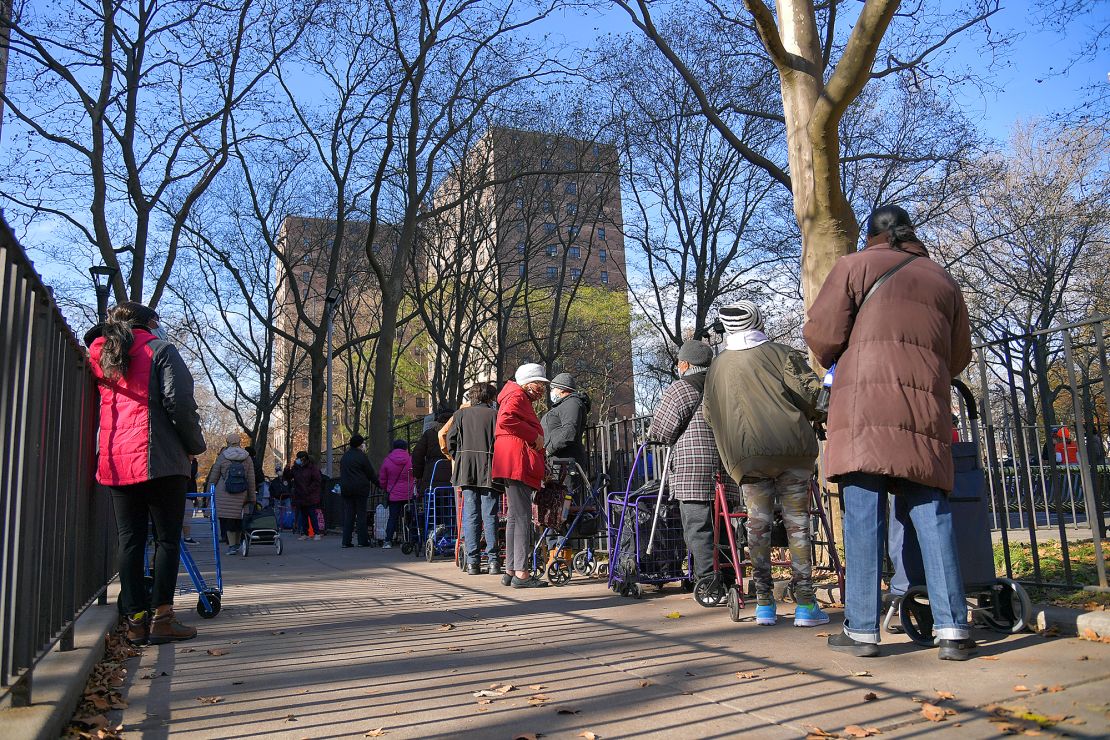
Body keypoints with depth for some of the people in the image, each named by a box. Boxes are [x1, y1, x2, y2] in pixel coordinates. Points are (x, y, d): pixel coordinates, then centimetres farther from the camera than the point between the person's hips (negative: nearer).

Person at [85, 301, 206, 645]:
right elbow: (179, 402, -10)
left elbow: (104, 406, 21)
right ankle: (162, 617, -3)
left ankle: (135, 620, 7)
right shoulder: (160, 349, 0)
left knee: (130, 540, 7)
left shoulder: (99, 356, 19)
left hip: (114, 462, 6)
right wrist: (196, 444, -1)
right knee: (167, 538, -1)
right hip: (159, 460, -6)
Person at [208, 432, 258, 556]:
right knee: (239, 518, 13)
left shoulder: (222, 456, -2)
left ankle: (231, 545, -1)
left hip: (224, 493, -2)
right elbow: (251, 479, 5)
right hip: (242, 494, 2)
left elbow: (214, 477, 2)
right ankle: (237, 544, 22)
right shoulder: (247, 458, 3)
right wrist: (252, 497, 11)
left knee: (228, 518, 2)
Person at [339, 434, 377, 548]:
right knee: (361, 514, 0)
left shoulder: (344, 456, 12)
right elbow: (370, 473, -7)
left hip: (346, 489, 6)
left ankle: (346, 541, 3)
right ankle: (363, 540, 0)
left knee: (348, 514, 7)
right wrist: (376, 477, 11)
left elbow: (342, 473, 16)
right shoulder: (361, 456, -9)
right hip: (360, 488, -6)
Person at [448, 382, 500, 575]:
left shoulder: (461, 413, 7)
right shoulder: (495, 414, 0)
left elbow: (450, 442, 4)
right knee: (490, 516, 2)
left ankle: (472, 561, 3)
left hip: (466, 471, 2)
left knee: (471, 516, 4)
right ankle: (493, 560, 1)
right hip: (490, 472, -2)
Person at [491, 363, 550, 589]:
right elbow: (505, 419, -24)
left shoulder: (522, 399, 28)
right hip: (517, 466, -11)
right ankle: (520, 573, -12)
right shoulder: (517, 396, -5)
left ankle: (511, 570, 18)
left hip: (515, 468, 11)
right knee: (523, 518, -12)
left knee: (515, 517, 13)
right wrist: (534, 436, -18)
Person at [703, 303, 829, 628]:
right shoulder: (779, 353, 3)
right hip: (791, 447, -2)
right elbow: (809, 390, -6)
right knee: (797, 522, 2)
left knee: (758, 522, 7)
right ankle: (805, 604, 3)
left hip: (746, 454, 2)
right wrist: (813, 417, 13)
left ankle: (764, 603, 7)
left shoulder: (716, 367, 14)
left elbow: (710, 414, 17)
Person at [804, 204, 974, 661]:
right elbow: (959, 356, 23)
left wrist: (830, 360, 22)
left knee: (864, 513, -4)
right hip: (927, 408, 4)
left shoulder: (856, 266, 9)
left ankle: (862, 629, -3)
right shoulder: (943, 280, 21)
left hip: (866, 403, -4)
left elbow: (820, 333, 1)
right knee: (930, 513, 4)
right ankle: (952, 629, -1)